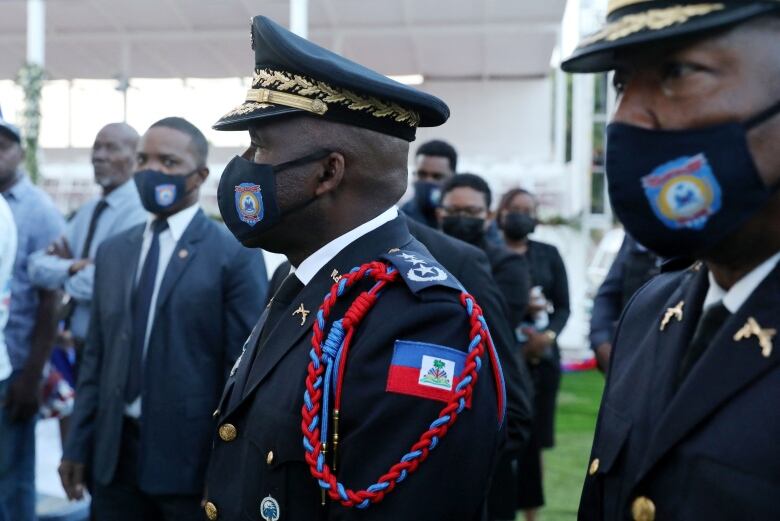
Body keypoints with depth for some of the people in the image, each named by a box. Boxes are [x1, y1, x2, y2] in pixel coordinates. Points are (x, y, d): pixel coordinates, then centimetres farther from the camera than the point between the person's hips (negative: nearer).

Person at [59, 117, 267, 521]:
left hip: (193, 456, -5)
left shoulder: (235, 255, -7)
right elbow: (96, 355, 13)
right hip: (114, 453, 5)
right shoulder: (112, 251, 11)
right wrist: (78, 445, 9)